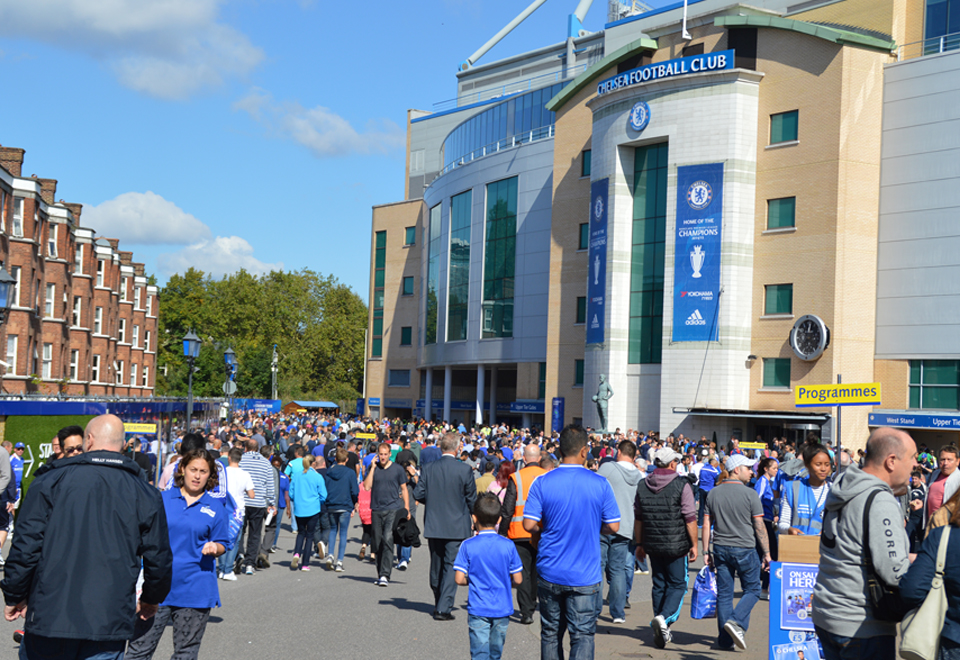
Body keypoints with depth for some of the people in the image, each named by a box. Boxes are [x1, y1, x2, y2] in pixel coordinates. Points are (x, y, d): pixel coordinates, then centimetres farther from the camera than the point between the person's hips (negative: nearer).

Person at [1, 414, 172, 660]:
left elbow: (25, 546, -3)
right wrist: (151, 598, 27)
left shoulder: (49, 482, -1)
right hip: (110, 623, 1)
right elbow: (159, 558, 9)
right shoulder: (146, 494, 5)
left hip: (49, 618, -1)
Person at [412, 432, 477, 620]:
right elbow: (472, 499, -4)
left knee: (436, 566, 16)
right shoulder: (465, 470, -10)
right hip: (457, 526, -3)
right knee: (451, 567, 1)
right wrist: (474, 519, 16)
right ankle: (444, 608, -6)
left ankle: (439, 605, 28)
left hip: (433, 526, 3)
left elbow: (418, 494, -2)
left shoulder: (428, 468, -3)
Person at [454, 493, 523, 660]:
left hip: (478, 610, -2)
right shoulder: (508, 546, -4)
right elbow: (518, 579, -2)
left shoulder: (468, 546, -8)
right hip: (502, 609, 2)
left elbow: (459, 579, -10)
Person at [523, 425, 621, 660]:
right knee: (583, 634, 2)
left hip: (549, 574, 2)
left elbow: (529, 524, -8)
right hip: (585, 576, -1)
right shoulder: (600, 484, -6)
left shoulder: (542, 482, -6)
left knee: (550, 633, 15)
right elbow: (613, 526, -2)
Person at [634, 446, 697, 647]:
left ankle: (662, 632, 15)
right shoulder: (682, 485, -10)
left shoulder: (642, 487, 5)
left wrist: (639, 543, 20)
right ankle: (664, 617, -17)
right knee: (677, 584, 6)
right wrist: (694, 544, -4)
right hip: (677, 545, -4)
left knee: (659, 585, 13)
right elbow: (690, 518, -11)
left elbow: (638, 518, 11)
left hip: (653, 545, 4)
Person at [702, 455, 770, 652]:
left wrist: (706, 551, 12)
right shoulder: (749, 494, -9)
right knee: (752, 590, 10)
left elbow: (706, 526, 5)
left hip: (720, 549, 4)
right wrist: (767, 553, -1)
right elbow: (759, 527, -8)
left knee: (724, 593, 8)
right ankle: (735, 622, -12)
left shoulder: (713, 494, 4)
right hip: (744, 549, -4)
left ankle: (726, 639, 10)